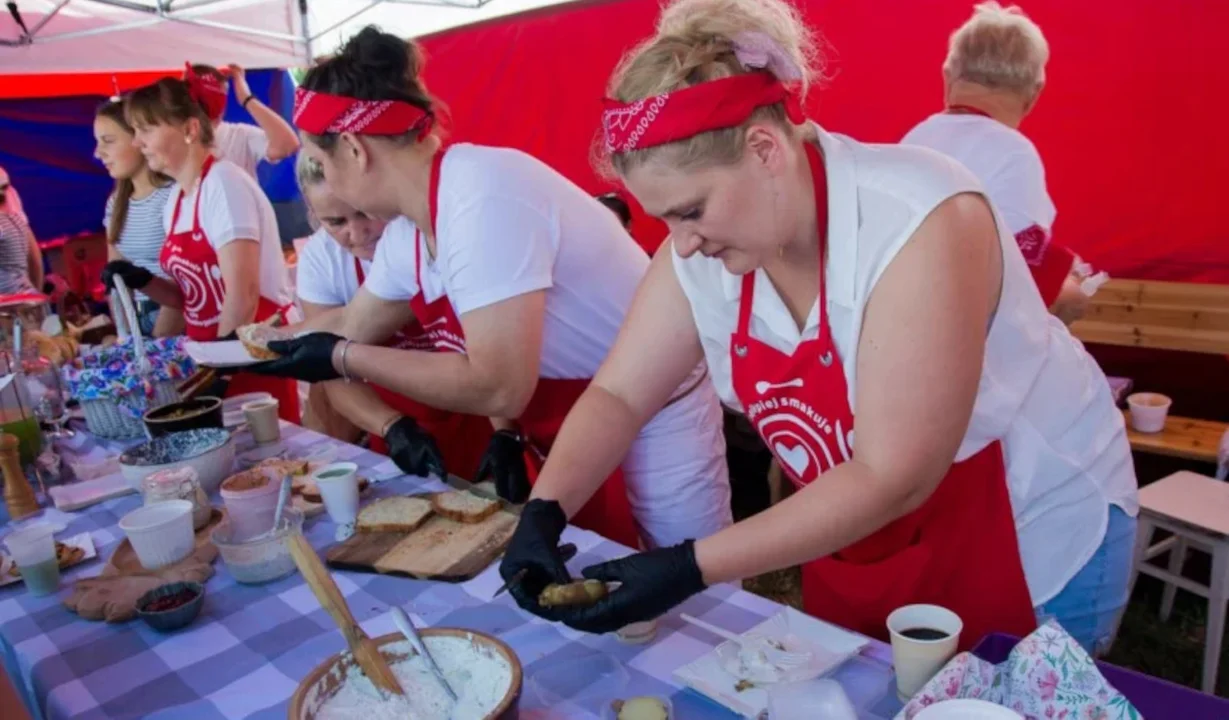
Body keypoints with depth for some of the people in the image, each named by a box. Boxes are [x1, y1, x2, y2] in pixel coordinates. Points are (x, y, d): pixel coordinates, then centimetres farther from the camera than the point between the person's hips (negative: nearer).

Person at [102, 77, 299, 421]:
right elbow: (194, 295, 16)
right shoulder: (176, 197, 10)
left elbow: (243, 296, -19)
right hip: (213, 354, 8)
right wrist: (140, 281, 1)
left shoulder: (222, 183, -15)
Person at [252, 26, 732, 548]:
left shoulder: (481, 197, -28)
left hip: (649, 427, -8)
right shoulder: (405, 232, 0)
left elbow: (498, 387, -33)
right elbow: (350, 332, 14)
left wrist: (343, 360, -22)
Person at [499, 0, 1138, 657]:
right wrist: (544, 512, -23)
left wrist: (691, 568, -33)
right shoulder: (702, 246, -14)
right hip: (858, 545, 6)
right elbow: (617, 395, -8)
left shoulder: (920, 221, -32)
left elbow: (893, 478, -32)